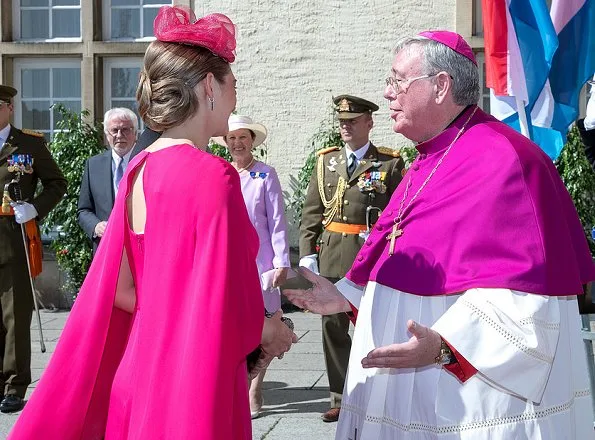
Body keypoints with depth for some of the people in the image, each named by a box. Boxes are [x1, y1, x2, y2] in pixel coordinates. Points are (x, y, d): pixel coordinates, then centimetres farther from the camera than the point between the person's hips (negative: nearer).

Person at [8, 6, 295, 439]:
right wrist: (266, 330, 0)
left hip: (138, 367, 7)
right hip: (194, 381, -7)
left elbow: (119, 287, 7)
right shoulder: (212, 175, -19)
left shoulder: (137, 171, 3)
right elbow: (229, 308, -19)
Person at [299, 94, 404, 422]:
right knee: (333, 329, 8)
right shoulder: (326, 161, 13)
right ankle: (340, 399, 18)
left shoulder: (390, 163, 1)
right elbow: (311, 213, 11)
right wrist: (307, 254, 2)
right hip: (331, 259, 4)